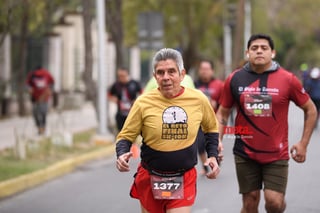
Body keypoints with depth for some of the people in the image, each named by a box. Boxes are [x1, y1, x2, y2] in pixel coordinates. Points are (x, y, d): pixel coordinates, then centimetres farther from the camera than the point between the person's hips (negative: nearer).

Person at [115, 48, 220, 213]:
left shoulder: (198, 99, -4)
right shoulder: (143, 102, -9)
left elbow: (211, 128, 16)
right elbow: (125, 136, -1)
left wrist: (213, 155, 4)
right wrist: (122, 154, -21)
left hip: (184, 180, 0)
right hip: (150, 179, 0)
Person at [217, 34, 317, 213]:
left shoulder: (287, 79, -6)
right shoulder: (235, 79, -1)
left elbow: (310, 110, 5)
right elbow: (223, 113, 10)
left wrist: (303, 144, 1)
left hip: (277, 154, -1)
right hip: (245, 154, 1)